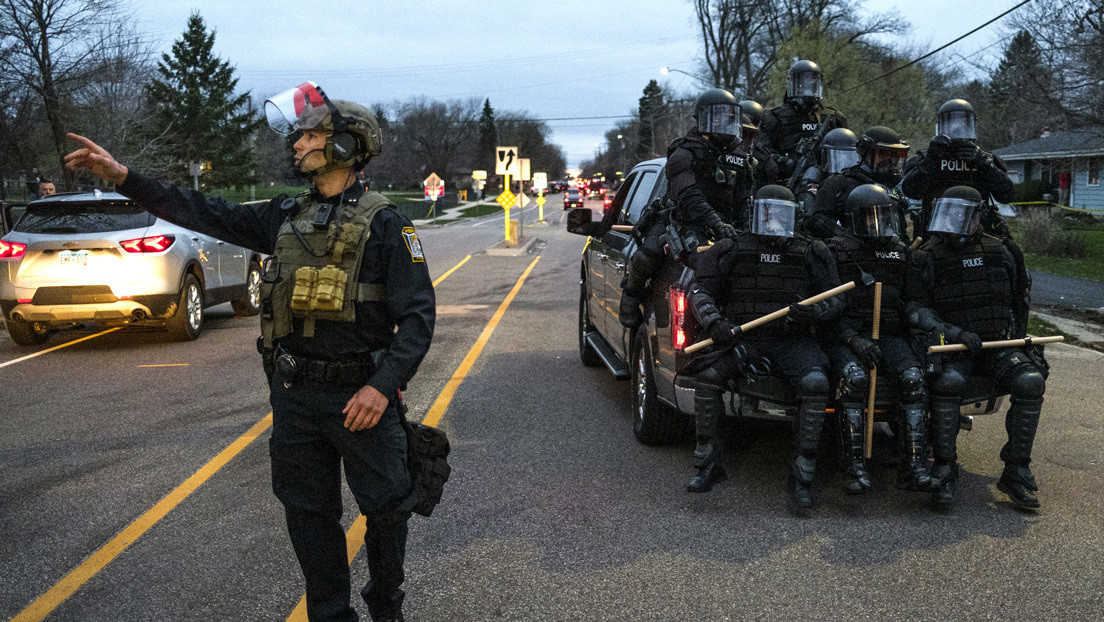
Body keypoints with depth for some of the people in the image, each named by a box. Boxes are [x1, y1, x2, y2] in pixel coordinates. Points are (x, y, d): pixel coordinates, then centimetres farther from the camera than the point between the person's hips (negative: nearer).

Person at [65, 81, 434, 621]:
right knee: (309, 515, 14)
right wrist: (122, 176, 7)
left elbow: (417, 315, -14)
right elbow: (209, 214, 12)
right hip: (295, 395, 6)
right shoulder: (287, 217, 8)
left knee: (385, 508, 7)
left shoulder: (383, 224, -10)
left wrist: (382, 386, -23)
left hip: (359, 396, -5)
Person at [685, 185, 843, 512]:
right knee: (707, 375, -26)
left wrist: (813, 312, -13)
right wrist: (714, 323, -16)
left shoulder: (811, 253, 12)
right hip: (743, 340, 0)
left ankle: (802, 475, -17)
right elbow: (700, 290, 3)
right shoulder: (731, 250, 10)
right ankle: (707, 465, -10)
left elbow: (836, 297, 11)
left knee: (815, 382, -29)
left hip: (793, 341, 0)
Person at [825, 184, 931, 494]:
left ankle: (914, 467, -24)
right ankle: (855, 466, -27)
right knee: (854, 378, -33)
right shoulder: (837, 251, 2)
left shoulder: (900, 251, 16)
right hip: (846, 337, -4)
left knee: (914, 377, -25)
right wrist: (853, 339, -18)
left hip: (889, 337, 4)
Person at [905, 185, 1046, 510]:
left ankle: (1016, 472, -13)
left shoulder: (999, 251, 10)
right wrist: (953, 333, -20)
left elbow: (1017, 299, 24)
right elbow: (916, 310, -6)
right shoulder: (926, 257, 0)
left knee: (1031, 382, -24)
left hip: (997, 344, 3)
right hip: (952, 347, -3)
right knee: (949, 382, -35)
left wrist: (1019, 342, 19)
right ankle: (944, 470, -23)